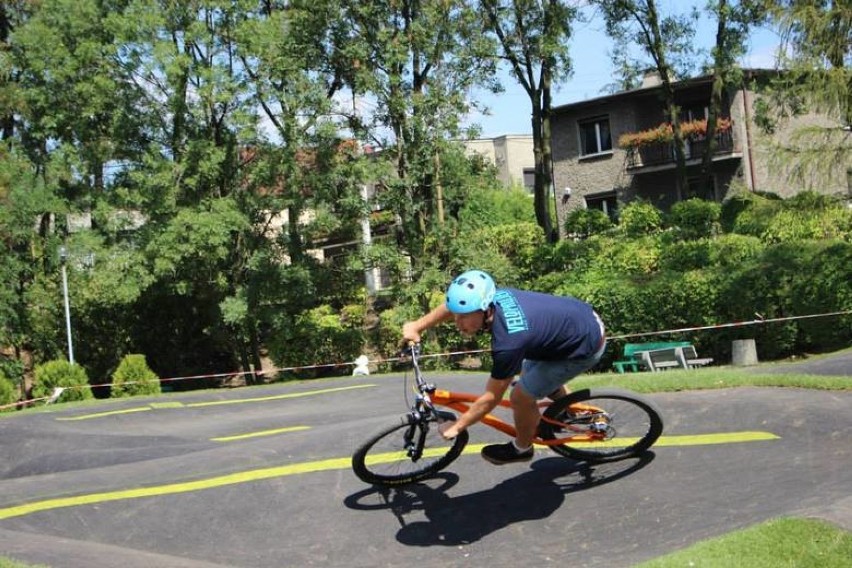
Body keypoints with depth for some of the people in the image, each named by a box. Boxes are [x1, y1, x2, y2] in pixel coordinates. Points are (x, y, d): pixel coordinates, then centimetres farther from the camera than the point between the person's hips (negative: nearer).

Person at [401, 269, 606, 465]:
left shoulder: (508, 343, -35)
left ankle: (521, 449, 27)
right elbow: (453, 308, 7)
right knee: (530, 370, 28)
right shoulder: (493, 296, -16)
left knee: (521, 397, 0)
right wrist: (417, 326, 6)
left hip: (585, 347, -8)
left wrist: (456, 427, -11)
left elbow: (492, 397, -22)